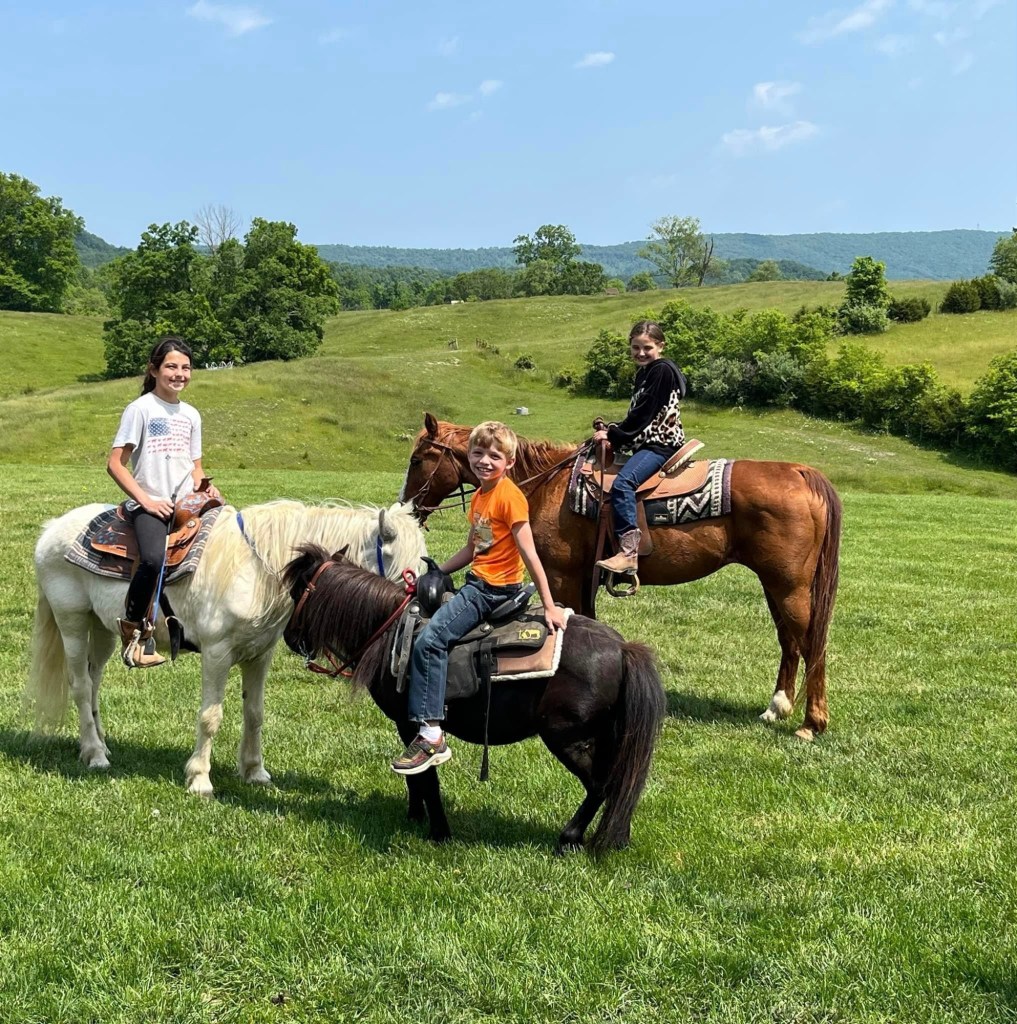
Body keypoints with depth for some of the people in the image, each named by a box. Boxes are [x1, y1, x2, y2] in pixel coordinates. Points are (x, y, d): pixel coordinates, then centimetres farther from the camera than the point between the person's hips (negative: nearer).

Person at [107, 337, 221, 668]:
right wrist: (147, 501, -12)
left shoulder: (191, 414, 17)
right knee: (154, 558, -34)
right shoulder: (141, 409, 0)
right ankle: (132, 628, -11)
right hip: (149, 505, -6)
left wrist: (205, 486, 1)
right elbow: (115, 464, -4)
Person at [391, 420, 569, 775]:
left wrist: (549, 607, -20)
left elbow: (529, 554, -18)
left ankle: (431, 736, -22)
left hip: (495, 587, -10)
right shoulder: (478, 497, 13)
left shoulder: (509, 497, -15)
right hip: (476, 582, 10)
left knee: (429, 639, -21)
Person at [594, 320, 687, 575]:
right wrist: (612, 430, 4)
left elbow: (644, 415, -16)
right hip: (647, 443, 11)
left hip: (661, 444, -11)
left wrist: (613, 435, -10)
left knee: (622, 481, -30)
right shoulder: (644, 373, 19)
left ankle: (628, 552, -38)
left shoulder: (662, 371, -11)